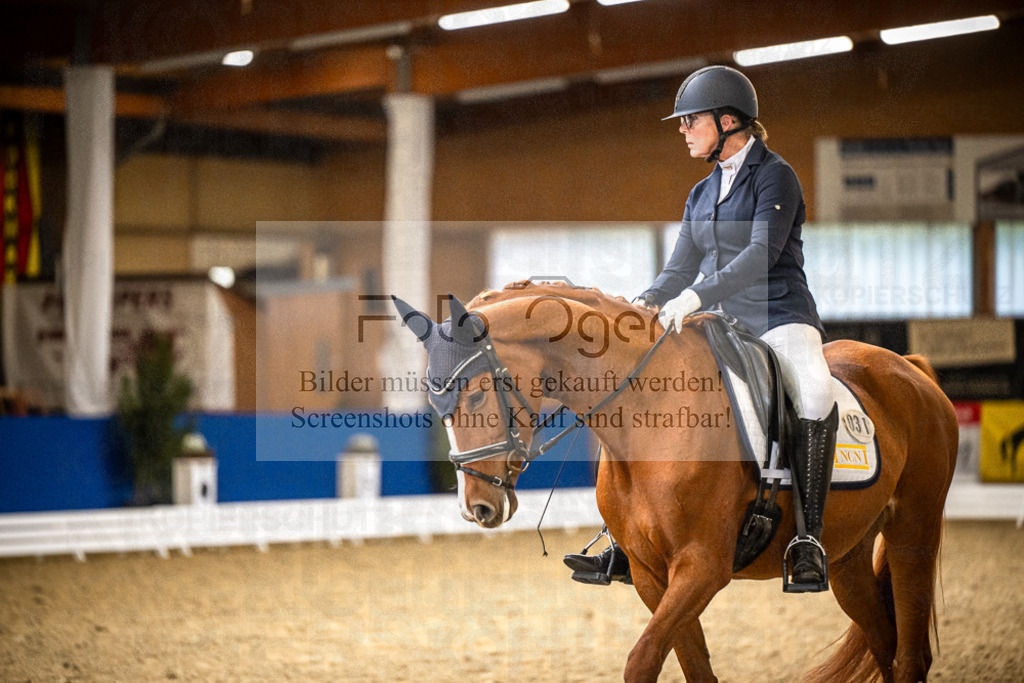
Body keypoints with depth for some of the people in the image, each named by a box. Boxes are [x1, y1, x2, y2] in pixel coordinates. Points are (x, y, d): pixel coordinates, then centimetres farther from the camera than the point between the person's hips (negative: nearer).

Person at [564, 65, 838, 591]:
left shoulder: (773, 176, -6)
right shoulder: (702, 195, 16)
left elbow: (762, 254, -19)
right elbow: (681, 268, 16)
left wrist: (695, 296, -29)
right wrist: (648, 303, -6)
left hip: (779, 317, -8)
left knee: (815, 394, -37)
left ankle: (808, 540, -34)